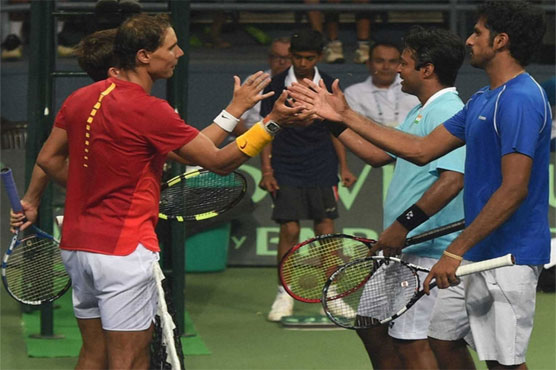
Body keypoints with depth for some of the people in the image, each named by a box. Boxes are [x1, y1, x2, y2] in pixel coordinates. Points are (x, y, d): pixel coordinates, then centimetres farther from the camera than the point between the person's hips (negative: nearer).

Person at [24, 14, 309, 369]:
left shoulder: (81, 99, 5)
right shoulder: (150, 111, -17)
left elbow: (49, 159, 15)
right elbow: (219, 161, -14)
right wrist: (274, 122, -15)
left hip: (77, 246, 8)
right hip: (125, 252, -8)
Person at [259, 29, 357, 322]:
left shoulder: (328, 86, 4)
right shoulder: (276, 86, -1)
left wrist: (343, 167, 8)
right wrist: (266, 170, -3)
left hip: (322, 170, 2)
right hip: (287, 171, -2)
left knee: (326, 230, 0)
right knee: (289, 230, -5)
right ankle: (284, 294, 4)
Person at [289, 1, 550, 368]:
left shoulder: (519, 100, -18)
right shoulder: (483, 100, 15)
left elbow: (514, 189, -25)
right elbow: (423, 149, 18)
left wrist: (455, 251, -23)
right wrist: (346, 116, 17)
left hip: (508, 258, -11)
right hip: (477, 255, 11)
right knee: (444, 337, 16)